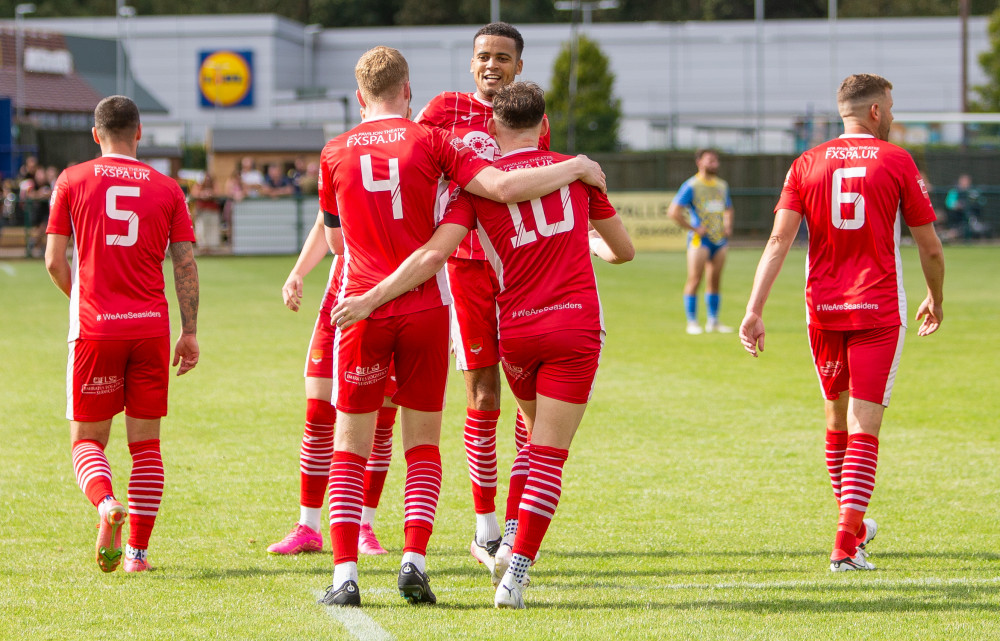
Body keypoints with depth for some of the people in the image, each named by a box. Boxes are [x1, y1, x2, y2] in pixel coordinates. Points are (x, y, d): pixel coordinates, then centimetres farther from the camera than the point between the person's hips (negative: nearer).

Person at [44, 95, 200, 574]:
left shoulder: (72, 181, 3)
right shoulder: (166, 189, 6)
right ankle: (138, 550, 5)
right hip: (151, 327, 1)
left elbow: (54, 261, 2)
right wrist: (190, 333, 6)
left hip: (94, 330, -1)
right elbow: (185, 264, 2)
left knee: (87, 439, 7)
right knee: (145, 441, 9)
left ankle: (106, 504, -23)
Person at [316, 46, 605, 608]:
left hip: (362, 308, 0)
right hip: (425, 308, 0)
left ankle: (345, 575, -3)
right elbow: (503, 187, -12)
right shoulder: (430, 142, -1)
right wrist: (575, 169, 1)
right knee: (423, 445, 11)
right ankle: (415, 561, -4)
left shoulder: (336, 153, 5)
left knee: (350, 449, 7)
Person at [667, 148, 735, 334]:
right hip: (700, 240, -6)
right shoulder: (691, 186, -6)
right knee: (694, 279, -7)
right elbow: (673, 211, -11)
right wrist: (693, 228, -12)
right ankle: (692, 322, -2)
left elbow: (728, 209, 31)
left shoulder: (721, 185, 15)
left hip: (719, 240, 6)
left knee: (715, 281, 7)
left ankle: (713, 321, 14)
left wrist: (728, 226, 13)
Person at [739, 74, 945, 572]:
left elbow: (779, 240, -5)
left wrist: (754, 310, -8)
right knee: (864, 427, -5)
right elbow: (929, 247, 3)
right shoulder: (897, 162, -1)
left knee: (838, 417, 19)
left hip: (823, 307, 3)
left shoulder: (807, 164, 4)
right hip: (880, 310, -3)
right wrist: (935, 302, 21)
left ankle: (854, 525, 35)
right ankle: (846, 543, -16)